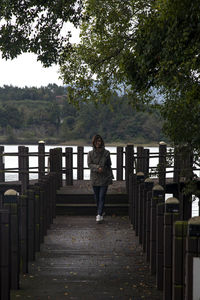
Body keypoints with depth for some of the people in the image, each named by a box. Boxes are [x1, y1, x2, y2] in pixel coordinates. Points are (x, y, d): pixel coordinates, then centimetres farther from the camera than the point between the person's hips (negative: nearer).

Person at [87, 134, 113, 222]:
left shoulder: (106, 153, 2)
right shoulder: (90, 153, 4)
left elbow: (109, 166, 9)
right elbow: (89, 164, -4)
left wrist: (110, 177, 9)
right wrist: (97, 168, -21)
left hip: (104, 178, -1)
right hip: (95, 178, 2)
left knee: (102, 197, -9)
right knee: (97, 198, 8)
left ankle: (99, 215, -12)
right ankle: (100, 213, 24)